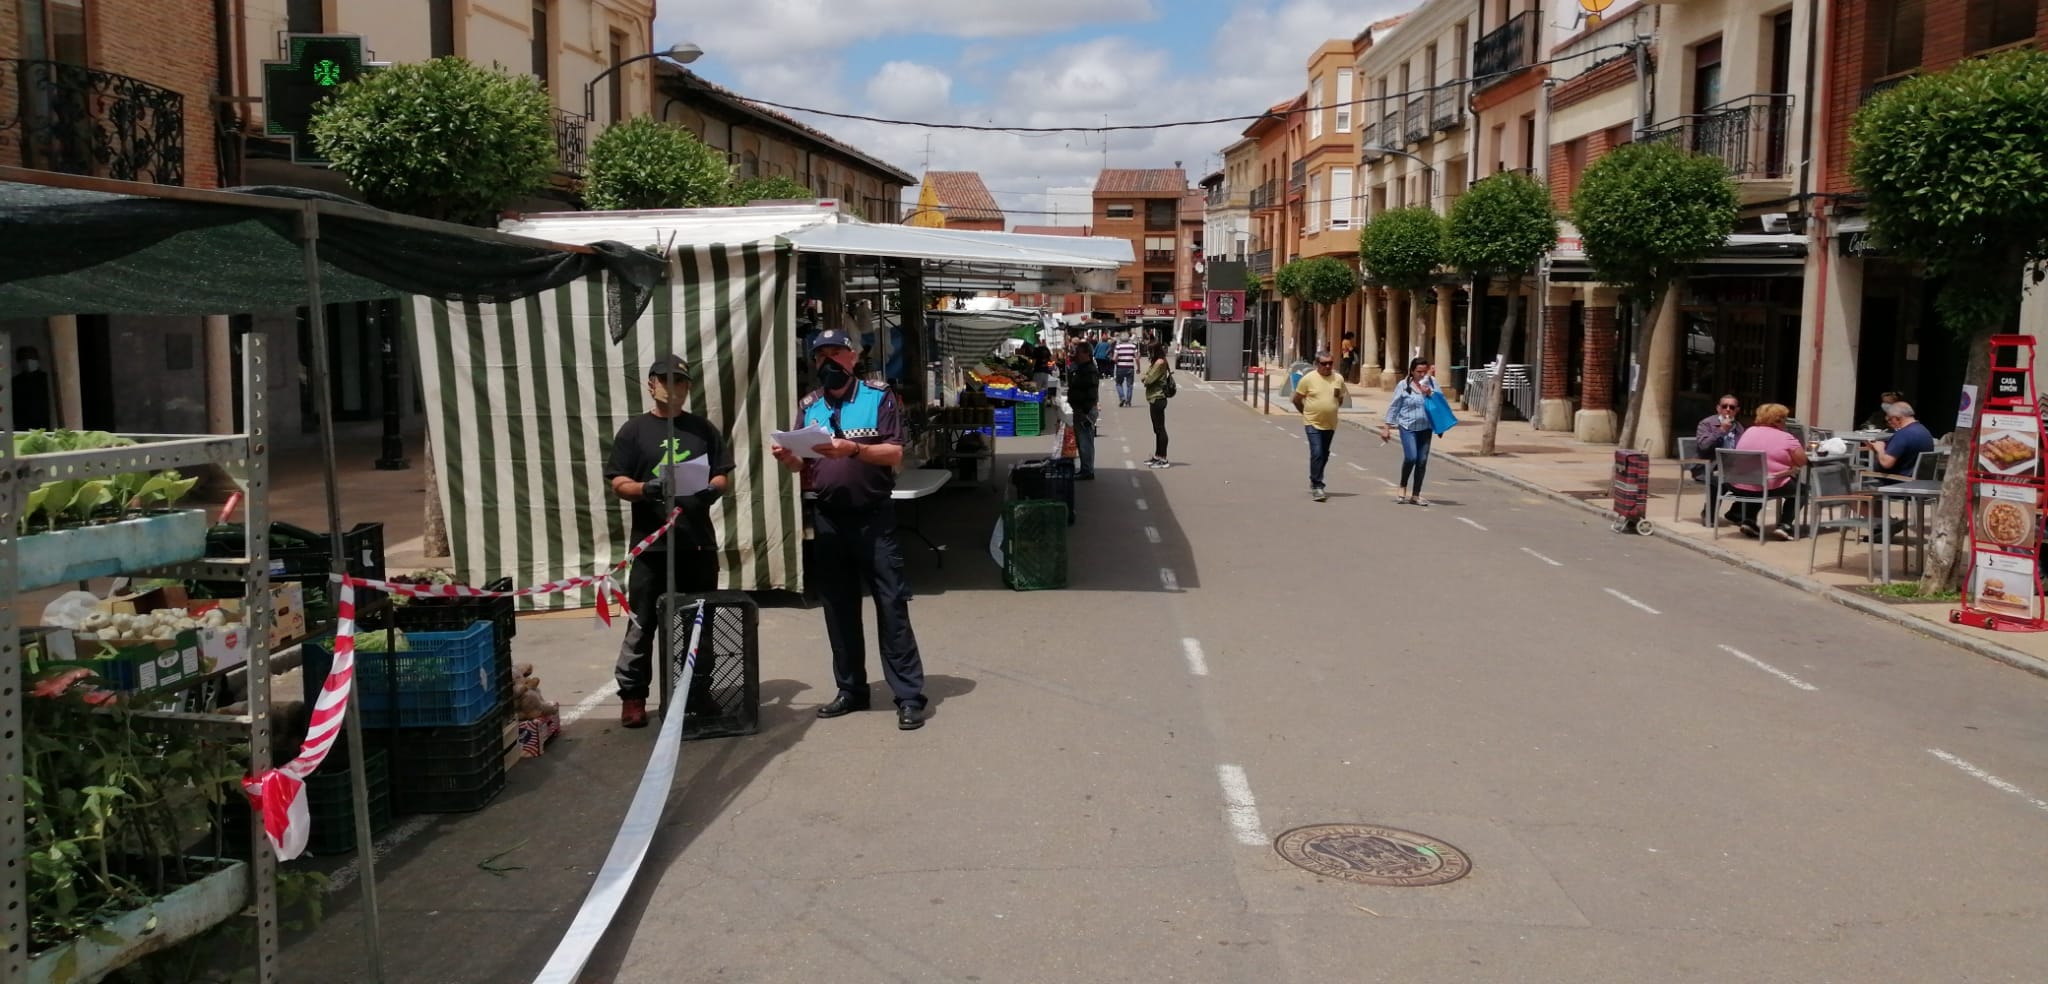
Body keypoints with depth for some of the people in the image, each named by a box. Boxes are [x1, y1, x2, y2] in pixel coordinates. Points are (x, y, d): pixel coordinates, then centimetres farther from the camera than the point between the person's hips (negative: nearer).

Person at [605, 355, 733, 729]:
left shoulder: (702, 429, 13)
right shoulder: (634, 431, 5)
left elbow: (725, 477, 10)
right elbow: (618, 483, -1)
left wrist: (712, 489, -12)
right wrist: (646, 489, -21)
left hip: (699, 542, 3)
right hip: (651, 543, -3)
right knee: (642, 623, 0)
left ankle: (699, 692, 21)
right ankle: (632, 697, 9)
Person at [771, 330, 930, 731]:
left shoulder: (879, 398, -1)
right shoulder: (809, 406, 12)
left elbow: (895, 454, -8)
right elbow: (805, 465, 15)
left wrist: (854, 449, -23)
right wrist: (788, 458, -8)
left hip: (873, 517, -5)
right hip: (828, 519, 5)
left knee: (891, 606, -5)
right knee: (838, 608, 10)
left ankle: (909, 696, -2)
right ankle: (851, 689, 22)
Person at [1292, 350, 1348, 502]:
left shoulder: (1338, 379, 3)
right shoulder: (1308, 379, -8)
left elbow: (1342, 398, 18)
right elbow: (1296, 399, 0)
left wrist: (1331, 409, 8)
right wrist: (1306, 413, 3)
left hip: (1330, 424, 5)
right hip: (1313, 423, -5)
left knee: (1324, 455, 15)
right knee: (1317, 453, -15)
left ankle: (1314, 481, 33)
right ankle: (1317, 486, -12)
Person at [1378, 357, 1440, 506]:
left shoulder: (1431, 382, 4)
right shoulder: (1403, 385, -2)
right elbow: (1394, 406, 2)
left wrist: (1430, 393, -17)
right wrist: (1387, 426, 0)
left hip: (1425, 427, 3)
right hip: (1408, 426, -3)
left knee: (1422, 461, 5)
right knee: (1410, 457, -17)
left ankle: (1416, 494, 17)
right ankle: (1403, 487, 7)